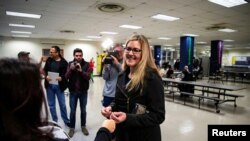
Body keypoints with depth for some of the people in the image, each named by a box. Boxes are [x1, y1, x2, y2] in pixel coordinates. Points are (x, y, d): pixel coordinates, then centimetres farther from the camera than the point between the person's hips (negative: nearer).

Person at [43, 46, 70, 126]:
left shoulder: (64, 62, -8)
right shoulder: (48, 60, 4)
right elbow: (45, 70, 9)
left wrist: (61, 78, -27)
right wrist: (46, 76, -11)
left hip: (59, 86, -3)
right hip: (49, 85, 4)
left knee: (62, 104, 7)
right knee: (51, 105, 12)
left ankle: (66, 121, 23)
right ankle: (54, 121, 28)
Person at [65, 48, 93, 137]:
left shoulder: (86, 64, -5)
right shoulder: (70, 64, -2)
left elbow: (88, 77, -15)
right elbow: (66, 77, -7)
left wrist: (81, 70, -29)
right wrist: (71, 69, -24)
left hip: (83, 91, 0)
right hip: (73, 91, 0)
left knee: (83, 110, 13)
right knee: (72, 110, 10)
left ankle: (83, 126, 31)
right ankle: (72, 127, 27)